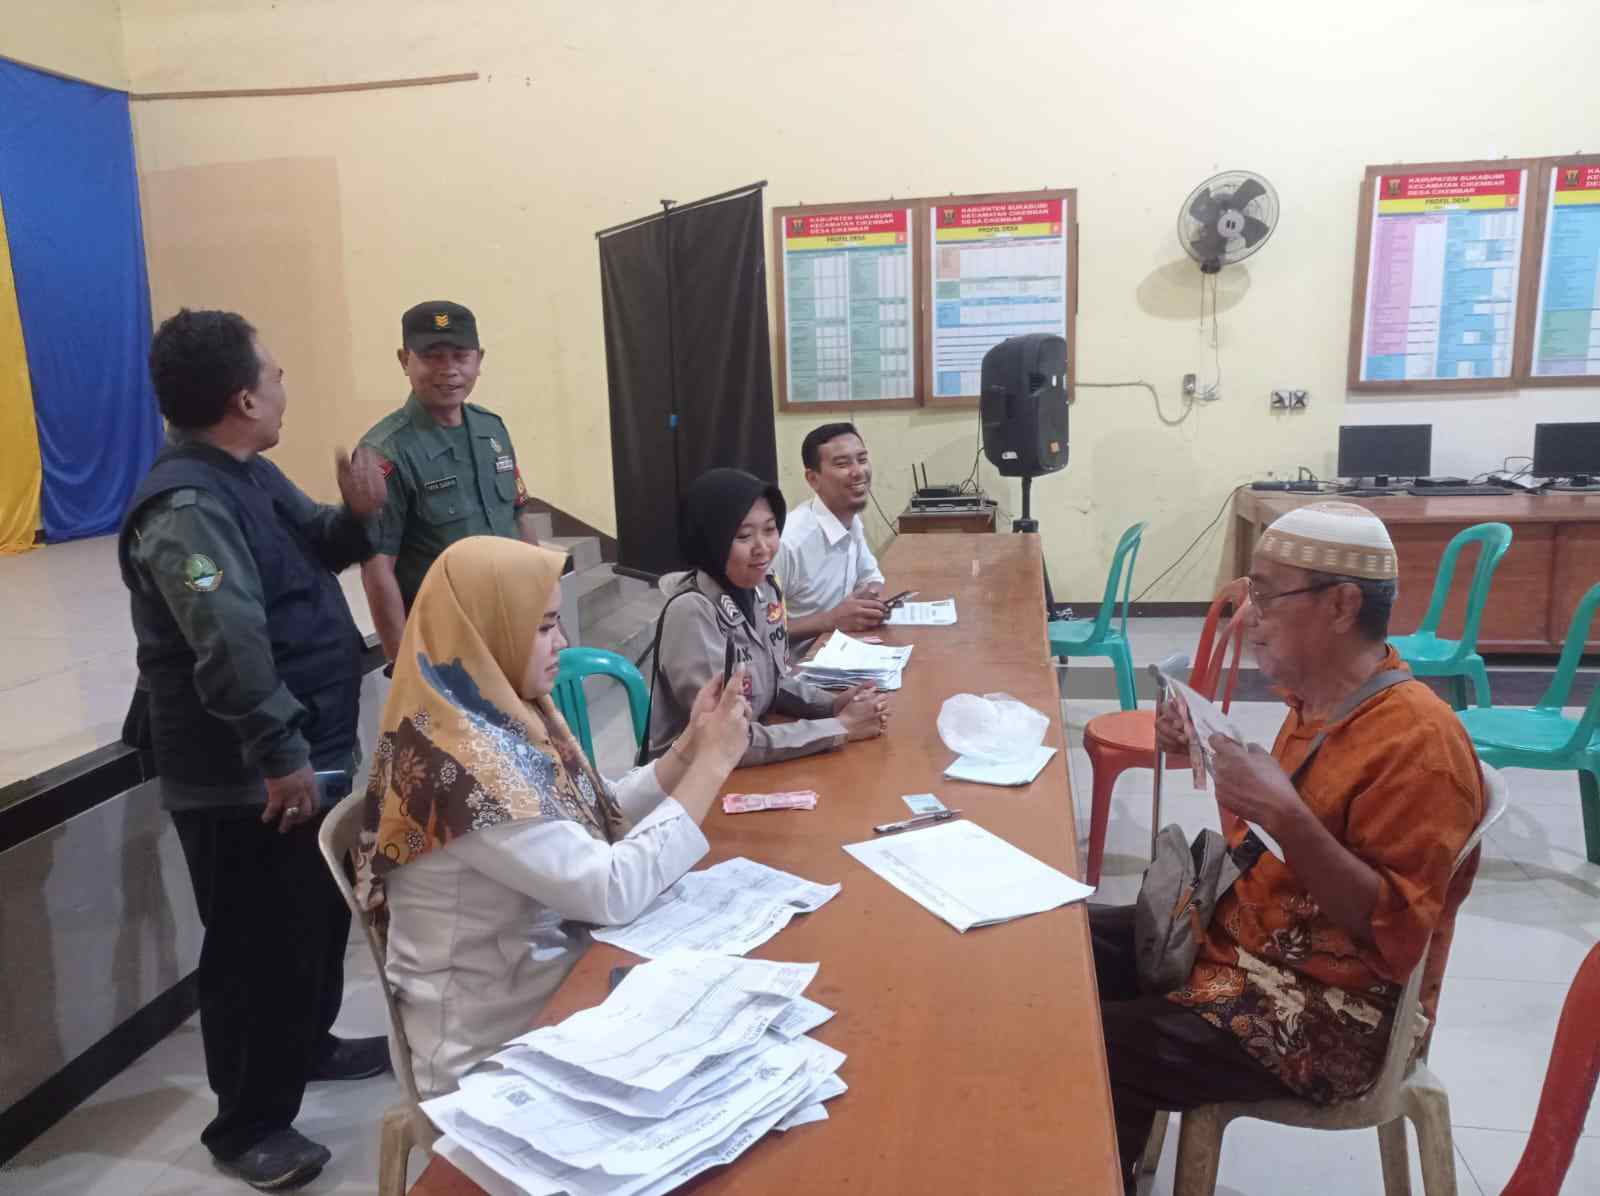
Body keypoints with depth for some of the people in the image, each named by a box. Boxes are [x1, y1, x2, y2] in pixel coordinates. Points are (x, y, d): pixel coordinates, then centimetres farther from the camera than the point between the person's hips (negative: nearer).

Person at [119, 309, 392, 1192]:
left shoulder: (250, 475, 9)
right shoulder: (186, 506, -23)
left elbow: (315, 551, 21)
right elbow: (229, 645, -33)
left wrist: (356, 515, -1)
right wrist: (279, 754, -31)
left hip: (305, 753, 10)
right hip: (245, 781, -10)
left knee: (323, 915, 24)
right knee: (263, 946, 2)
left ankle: (307, 1045, 46)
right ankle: (248, 1125, 21)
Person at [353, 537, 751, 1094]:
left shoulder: (503, 714, -1)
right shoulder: (461, 759, -27)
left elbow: (594, 823, 9)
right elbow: (611, 892, -28)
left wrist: (689, 747, -1)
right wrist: (712, 764, -21)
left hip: (558, 971, 7)